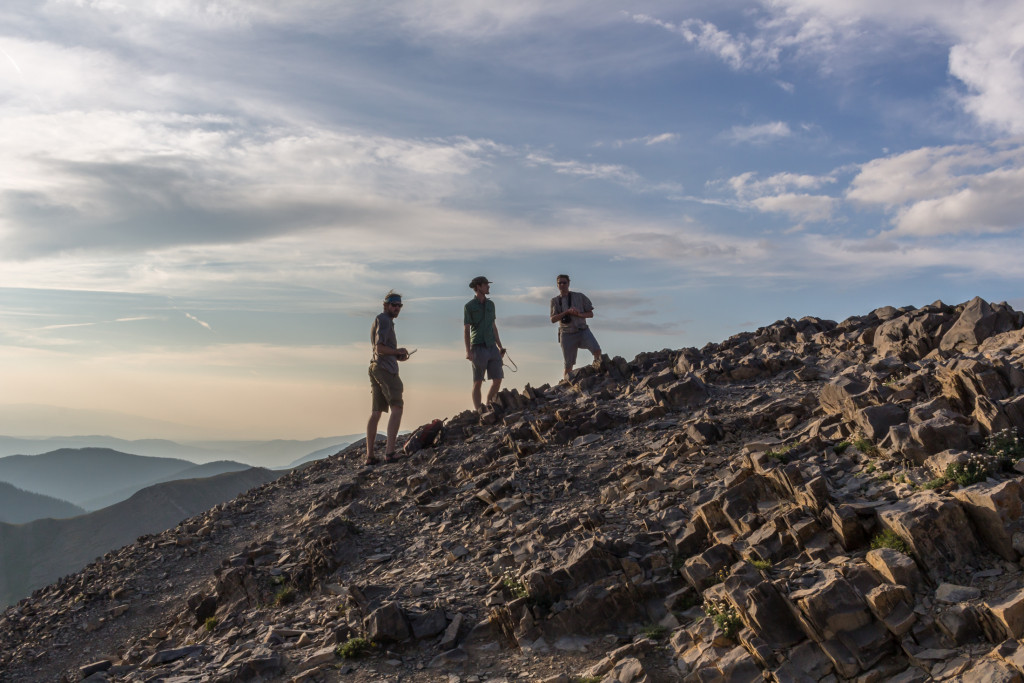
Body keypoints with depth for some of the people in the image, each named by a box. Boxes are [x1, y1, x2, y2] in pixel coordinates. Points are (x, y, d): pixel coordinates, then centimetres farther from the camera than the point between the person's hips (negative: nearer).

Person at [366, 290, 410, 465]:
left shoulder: (381, 321, 24)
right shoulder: (385, 320, -8)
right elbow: (380, 348, -19)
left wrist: (398, 357, 12)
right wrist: (398, 351, -4)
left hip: (375, 368, 10)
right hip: (386, 370, -10)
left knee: (376, 413, 7)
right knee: (397, 409, -12)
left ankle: (369, 455, 5)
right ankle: (390, 452, -21)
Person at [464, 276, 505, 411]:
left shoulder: (490, 304, 15)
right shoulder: (469, 306, -3)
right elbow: (466, 330, -5)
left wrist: (500, 346, 17)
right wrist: (468, 351, -13)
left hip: (492, 347, 6)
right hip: (478, 348, -6)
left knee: (498, 379, 1)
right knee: (478, 382, -1)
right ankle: (478, 412, 3)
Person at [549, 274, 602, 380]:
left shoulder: (579, 297, 5)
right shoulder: (555, 301, 7)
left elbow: (590, 314, 6)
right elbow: (553, 319, -4)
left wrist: (579, 314, -14)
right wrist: (567, 312, -17)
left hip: (582, 331, 0)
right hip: (567, 334, 0)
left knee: (597, 350, -25)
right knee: (568, 364, 1)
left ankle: (596, 363, 3)